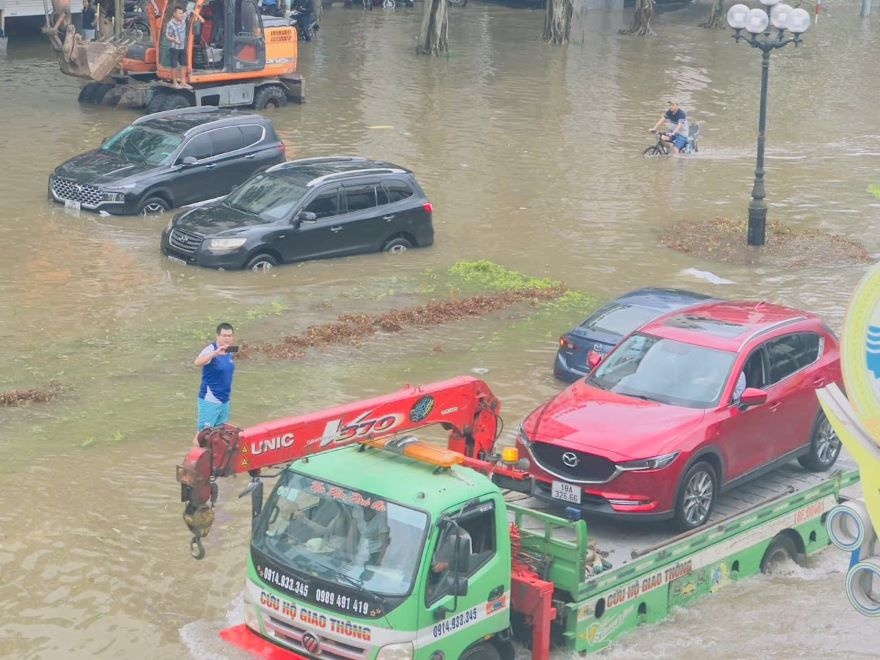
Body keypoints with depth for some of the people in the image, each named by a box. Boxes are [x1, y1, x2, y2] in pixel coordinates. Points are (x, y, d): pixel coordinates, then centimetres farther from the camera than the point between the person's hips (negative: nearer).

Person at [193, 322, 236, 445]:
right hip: (210, 400, -8)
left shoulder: (229, 352, 7)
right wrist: (216, 353, -51)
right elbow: (197, 362, -38)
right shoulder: (211, 349, -16)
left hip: (224, 400, 8)